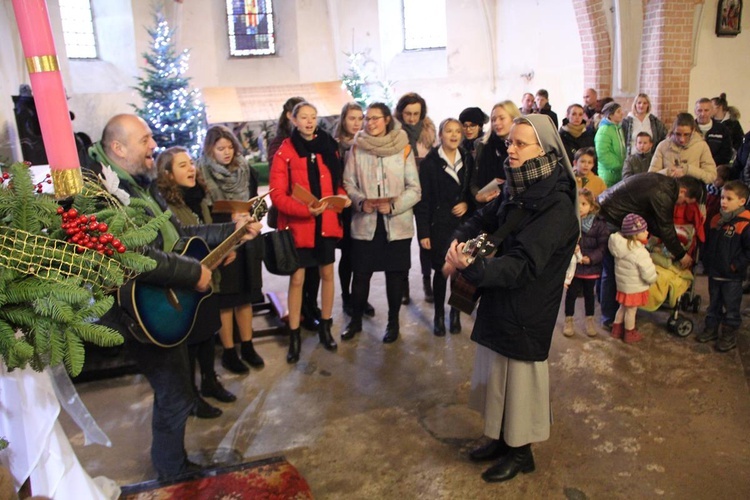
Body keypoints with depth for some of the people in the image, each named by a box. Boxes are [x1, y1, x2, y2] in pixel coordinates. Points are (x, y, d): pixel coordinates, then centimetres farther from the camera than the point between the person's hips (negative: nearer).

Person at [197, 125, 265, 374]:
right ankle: (229, 351, 16)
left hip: (246, 242, 4)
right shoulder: (200, 176, -7)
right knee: (225, 297, 3)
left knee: (246, 294, 11)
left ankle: (247, 346, 24)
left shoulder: (246, 171, 6)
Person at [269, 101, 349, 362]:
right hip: (298, 224, -4)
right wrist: (305, 209, -25)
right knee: (297, 279, 1)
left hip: (327, 222, 4)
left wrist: (342, 196, -7)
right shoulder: (284, 153, -7)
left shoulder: (328, 147, 6)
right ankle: (294, 335, 15)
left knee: (327, 273, 13)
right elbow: (277, 195, -12)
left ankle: (325, 327, 30)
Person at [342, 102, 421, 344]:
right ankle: (356, 320, 28)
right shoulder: (356, 148, 3)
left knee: (395, 274, 9)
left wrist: (394, 205, -17)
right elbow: (348, 184, 4)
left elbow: (414, 189, -2)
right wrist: (361, 202, -14)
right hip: (365, 223, 1)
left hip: (397, 223, -1)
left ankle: (393, 322, 28)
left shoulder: (403, 148, -2)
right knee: (361, 274, 6)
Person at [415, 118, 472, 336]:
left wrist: (467, 203, -7)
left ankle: (455, 313, 23)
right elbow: (423, 199, -5)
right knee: (441, 270, 1)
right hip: (439, 225, -3)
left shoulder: (467, 159, 7)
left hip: (463, 224, 3)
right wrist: (423, 232, -9)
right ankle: (439, 315, 20)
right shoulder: (430, 162, -4)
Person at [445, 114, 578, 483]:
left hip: (527, 312, -8)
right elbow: (482, 219, 9)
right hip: (498, 303, 8)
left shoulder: (556, 206, -22)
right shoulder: (516, 190, 3)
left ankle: (521, 453, 32)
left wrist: (472, 267, -41)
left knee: (520, 380, 10)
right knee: (496, 374, 21)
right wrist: (458, 242, -13)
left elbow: (523, 265, -29)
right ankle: (501, 438, 41)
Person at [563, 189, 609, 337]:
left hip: (591, 267, 1)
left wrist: (591, 258, -21)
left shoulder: (599, 224, -10)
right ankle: (568, 320, 28)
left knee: (589, 294, 18)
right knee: (571, 293, 10)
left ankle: (590, 320, 36)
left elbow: (603, 246, -11)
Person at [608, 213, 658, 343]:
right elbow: (648, 273, -25)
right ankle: (630, 334, 26)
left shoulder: (620, 246, -5)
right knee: (631, 311, 10)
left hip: (622, 285, 7)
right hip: (635, 288, -7)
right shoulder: (640, 252, -29)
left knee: (623, 307, 24)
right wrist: (652, 280, -2)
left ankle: (617, 329, 37)